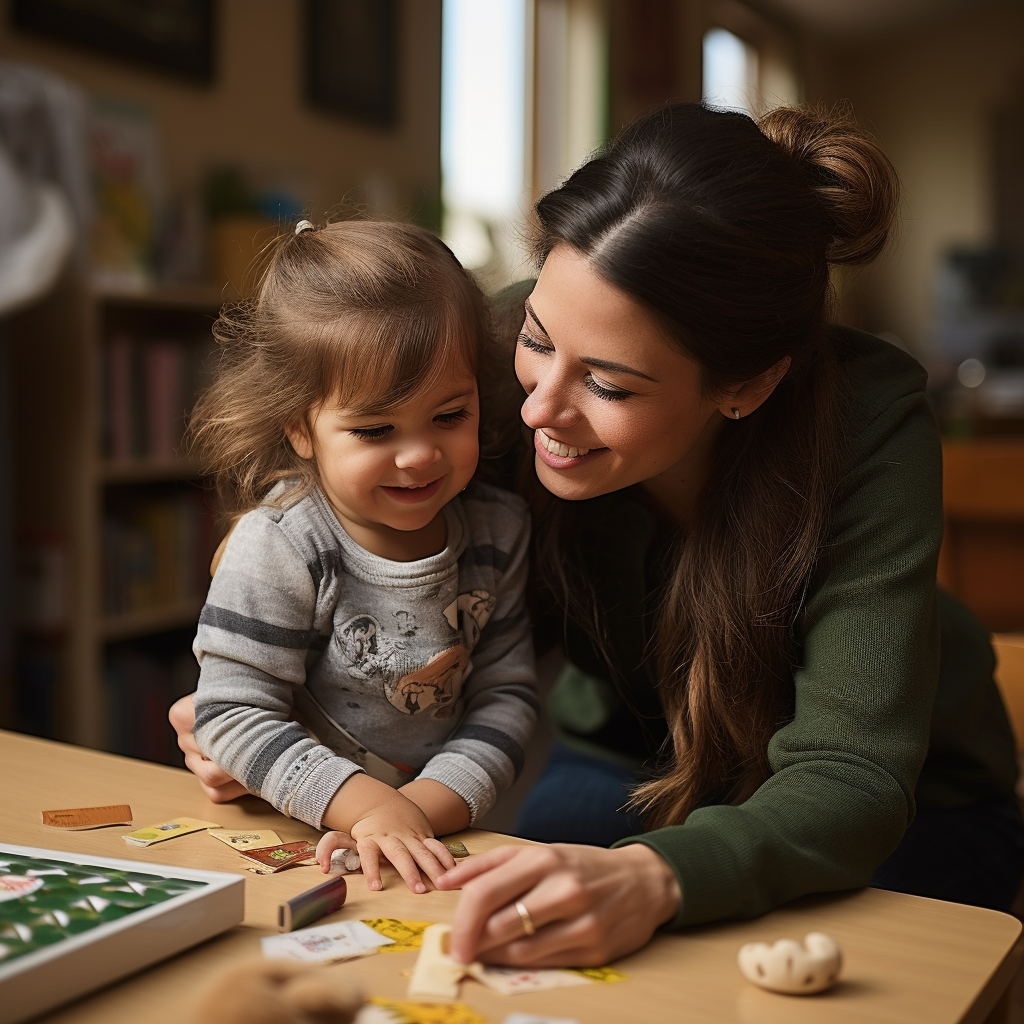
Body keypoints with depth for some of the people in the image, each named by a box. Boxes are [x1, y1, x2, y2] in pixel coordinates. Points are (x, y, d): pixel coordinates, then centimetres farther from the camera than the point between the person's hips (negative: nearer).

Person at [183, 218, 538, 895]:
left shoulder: (498, 528, -1)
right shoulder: (278, 547, -13)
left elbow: (507, 692, 0)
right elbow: (234, 712, -13)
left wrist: (426, 804, -14)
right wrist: (368, 803, -22)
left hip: (440, 834, 3)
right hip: (300, 834, -3)